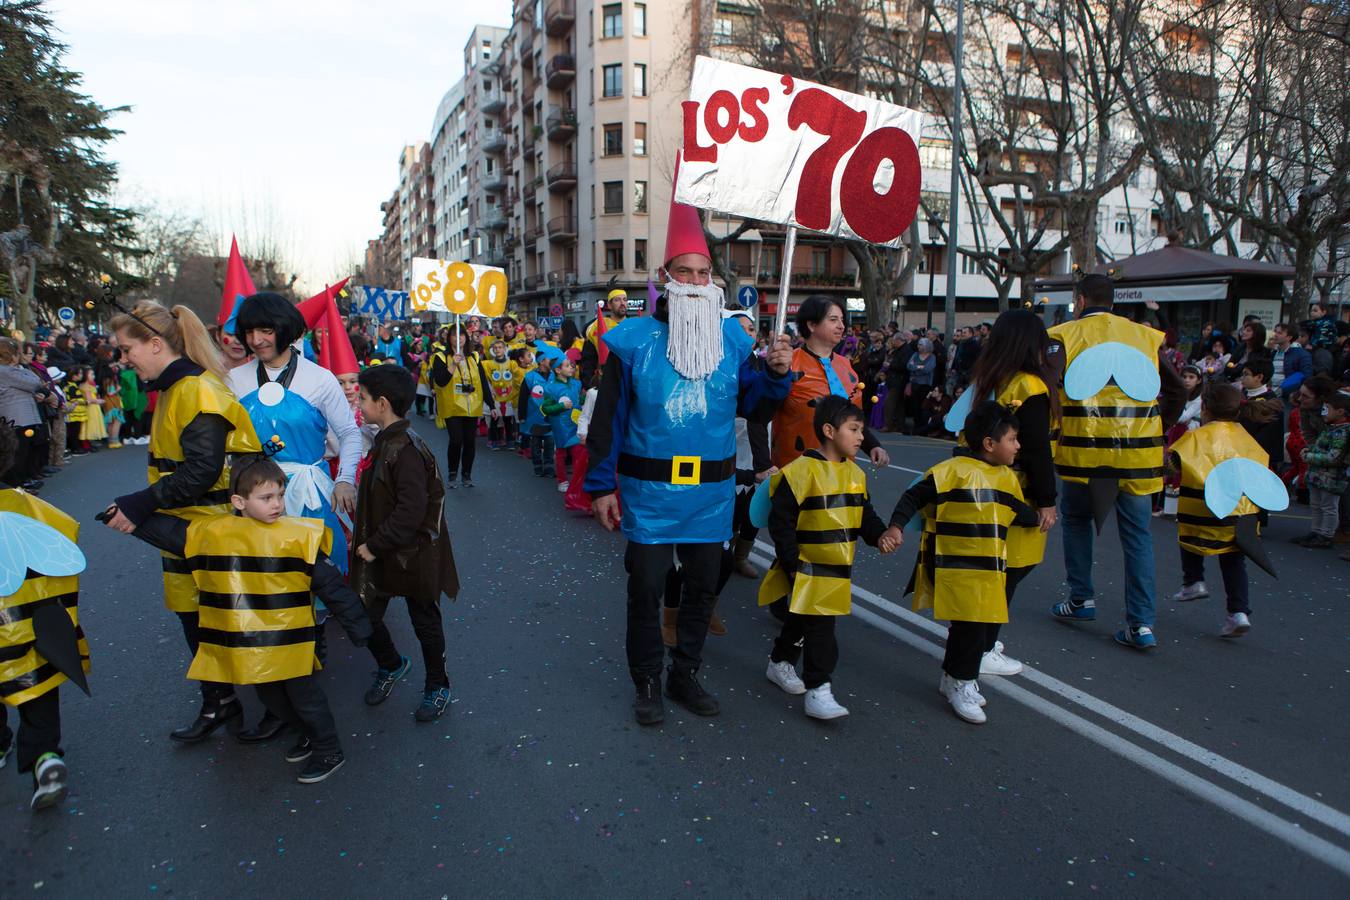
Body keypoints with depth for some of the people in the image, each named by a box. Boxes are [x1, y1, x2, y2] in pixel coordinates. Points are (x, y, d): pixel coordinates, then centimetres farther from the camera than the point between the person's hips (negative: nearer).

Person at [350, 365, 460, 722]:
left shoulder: (407, 449, -24)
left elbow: (410, 512, -29)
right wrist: (366, 539, 10)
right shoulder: (384, 441, 6)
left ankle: (437, 686, 29)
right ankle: (390, 664, 39)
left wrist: (375, 545, -21)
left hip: (411, 554, -8)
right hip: (381, 552, 8)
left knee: (424, 621, 10)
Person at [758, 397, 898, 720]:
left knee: (802, 622, 22)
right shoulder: (802, 471, -19)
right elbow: (781, 522, -19)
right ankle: (817, 691, 6)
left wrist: (882, 534, -8)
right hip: (808, 572, -7)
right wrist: (793, 566, -18)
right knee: (819, 631, -5)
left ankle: (780, 663, 41)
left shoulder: (855, 474, 6)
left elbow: (865, 517, 13)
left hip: (839, 572, 8)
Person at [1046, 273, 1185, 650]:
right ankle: (1142, 623, 5)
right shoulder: (1146, 336, 11)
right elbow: (1177, 389, 15)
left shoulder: (1064, 335, 0)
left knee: (1076, 519, 20)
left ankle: (1081, 599, 24)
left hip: (1085, 451, -2)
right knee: (1138, 534, 8)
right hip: (1139, 453, 3)